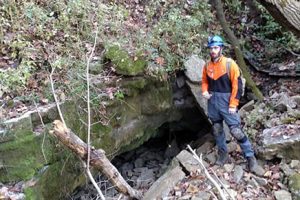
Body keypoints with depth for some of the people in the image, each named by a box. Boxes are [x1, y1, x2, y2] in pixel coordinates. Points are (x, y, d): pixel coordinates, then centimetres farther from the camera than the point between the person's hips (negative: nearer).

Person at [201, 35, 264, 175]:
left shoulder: (230, 64, -10)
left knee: (236, 131, -10)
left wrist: (233, 104, -15)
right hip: (212, 102, 5)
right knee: (217, 130, 13)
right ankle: (223, 154, 29)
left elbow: (237, 85, -11)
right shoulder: (207, 66, 5)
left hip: (226, 102, -5)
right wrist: (205, 91, -2)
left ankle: (251, 159, -1)